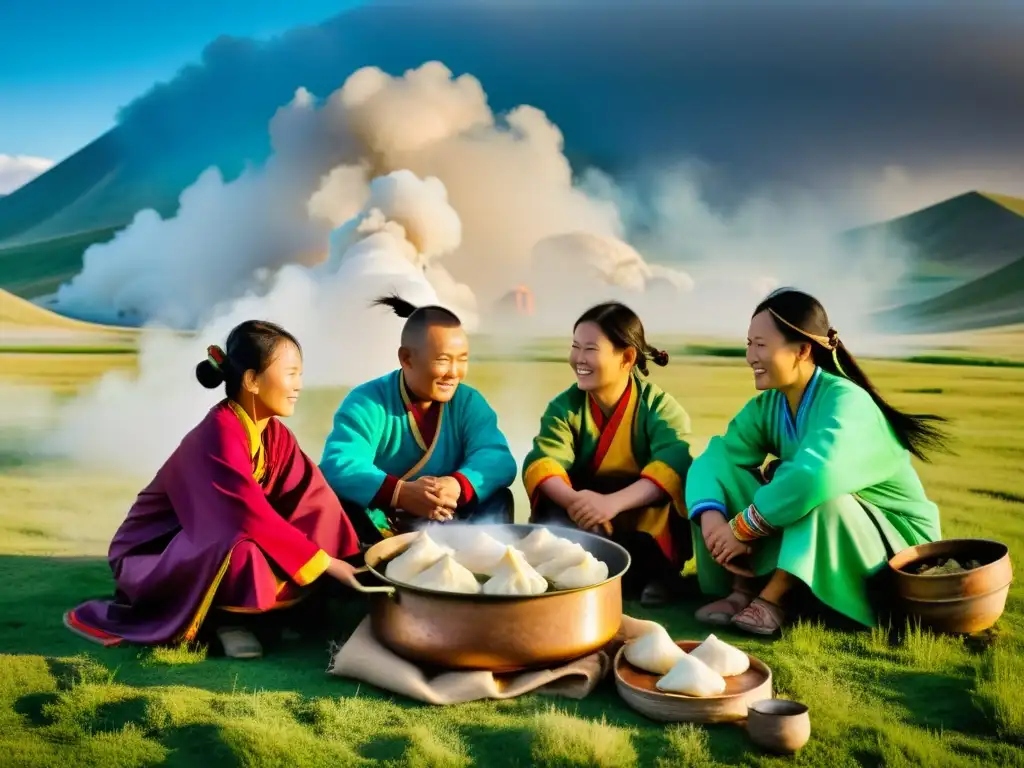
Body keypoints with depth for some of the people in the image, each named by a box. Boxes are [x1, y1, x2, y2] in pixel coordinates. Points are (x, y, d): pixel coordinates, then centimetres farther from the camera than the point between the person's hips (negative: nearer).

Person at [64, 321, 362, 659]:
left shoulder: (275, 434, -2)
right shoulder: (220, 435, -26)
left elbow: (315, 501, -8)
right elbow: (253, 516, -33)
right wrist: (326, 562, -29)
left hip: (213, 550, 8)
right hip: (151, 556, -8)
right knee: (242, 555, -35)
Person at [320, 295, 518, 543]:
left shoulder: (468, 402, -1)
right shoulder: (366, 403, -13)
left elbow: (497, 458, -18)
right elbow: (337, 465, -29)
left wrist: (457, 485, -41)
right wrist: (401, 493, -47)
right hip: (379, 530, -2)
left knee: (498, 499, -20)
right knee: (339, 504, -30)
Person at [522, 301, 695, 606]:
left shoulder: (659, 406, -10)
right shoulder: (565, 406, -3)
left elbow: (672, 467, -28)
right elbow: (542, 462, -20)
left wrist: (613, 503, -43)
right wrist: (572, 500, -42)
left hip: (646, 529, -1)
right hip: (587, 528, 1)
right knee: (552, 519, -28)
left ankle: (655, 571, -8)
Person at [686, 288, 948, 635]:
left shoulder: (845, 401, -28)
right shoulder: (766, 407, -5)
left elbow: (813, 478, -45)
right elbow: (713, 458, -13)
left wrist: (741, 528, -34)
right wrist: (710, 517, -33)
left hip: (893, 542, -7)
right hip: (811, 539, 7)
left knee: (814, 492, -38)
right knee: (723, 465, -9)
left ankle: (772, 598, -19)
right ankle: (741, 589, -12)